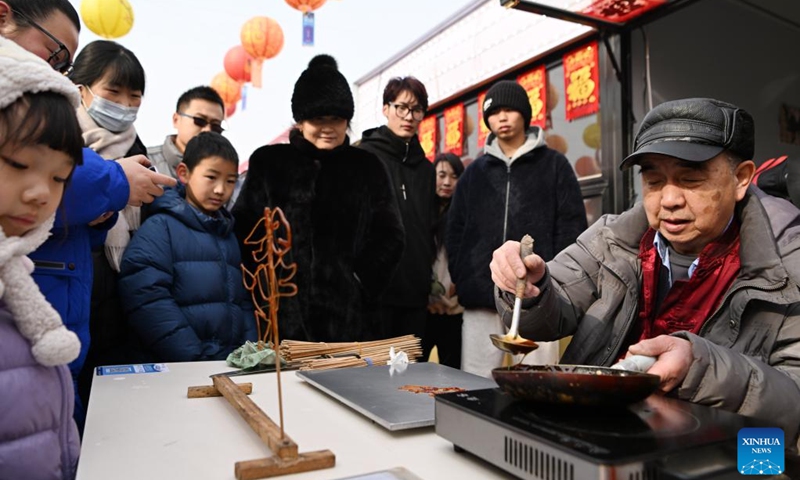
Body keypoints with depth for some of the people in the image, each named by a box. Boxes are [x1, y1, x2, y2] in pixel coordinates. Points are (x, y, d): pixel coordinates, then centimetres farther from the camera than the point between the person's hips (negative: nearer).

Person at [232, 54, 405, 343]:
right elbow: (243, 228, 5)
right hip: (285, 315, 0)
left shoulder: (367, 168, 9)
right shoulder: (268, 162, 8)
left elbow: (390, 237, 7)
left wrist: (361, 284, -4)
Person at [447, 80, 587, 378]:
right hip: (482, 296, 3)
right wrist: (461, 279, 3)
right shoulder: (474, 172, 17)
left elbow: (572, 225, 2)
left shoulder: (554, 165, 9)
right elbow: (455, 230, 15)